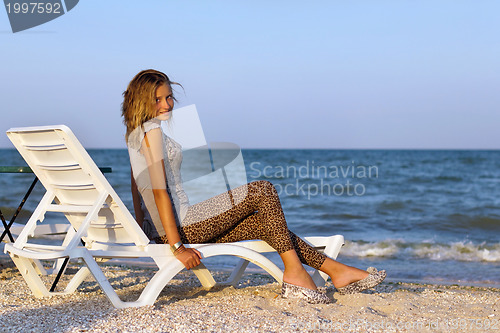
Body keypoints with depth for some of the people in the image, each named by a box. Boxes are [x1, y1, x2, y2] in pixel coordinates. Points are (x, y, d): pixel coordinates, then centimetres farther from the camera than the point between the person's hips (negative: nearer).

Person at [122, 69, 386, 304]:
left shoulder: (135, 132, 15)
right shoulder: (152, 131, -15)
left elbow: (136, 186, 21)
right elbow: (159, 191, -20)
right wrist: (177, 247, -21)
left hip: (165, 231, 10)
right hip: (184, 226, -10)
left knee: (264, 221, 9)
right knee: (263, 190, -7)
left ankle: (336, 270, 9)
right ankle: (293, 271, -7)